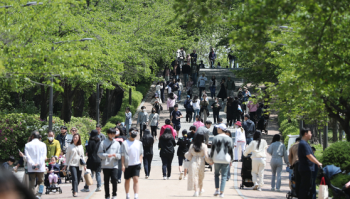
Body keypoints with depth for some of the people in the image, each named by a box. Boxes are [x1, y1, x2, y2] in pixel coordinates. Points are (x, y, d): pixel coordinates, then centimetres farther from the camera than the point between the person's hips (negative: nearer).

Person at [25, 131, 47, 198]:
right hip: (41, 168, 0)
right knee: (41, 182, 10)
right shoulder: (42, 144, 3)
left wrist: (33, 164, -11)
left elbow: (27, 156, -6)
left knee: (32, 184, 4)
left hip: (31, 168, 0)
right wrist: (38, 164, -10)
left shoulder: (27, 145, 2)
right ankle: (39, 194, -10)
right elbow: (44, 156, -5)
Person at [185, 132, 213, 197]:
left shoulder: (192, 145, 2)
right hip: (201, 162, 0)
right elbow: (206, 156, -8)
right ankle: (200, 190, 30)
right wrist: (210, 162, 8)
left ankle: (196, 191, -10)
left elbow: (189, 156, 5)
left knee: (194, 177, 0)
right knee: (200, 177, 17)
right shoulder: (204, 146, -7)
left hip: (193, 162, 0)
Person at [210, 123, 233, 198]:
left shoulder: (215, 138, -4)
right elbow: (231, 150, 2)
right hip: (226, 160, 0)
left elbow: (212, 149, -2)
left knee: (216, 174, 17)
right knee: (224, 176, 4)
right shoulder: (229, 139, 0)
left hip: (217, 160, 0)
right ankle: (221, 192, -1)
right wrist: (231, 160, 12)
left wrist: (211, 158, 9)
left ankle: (217, 190, 8)